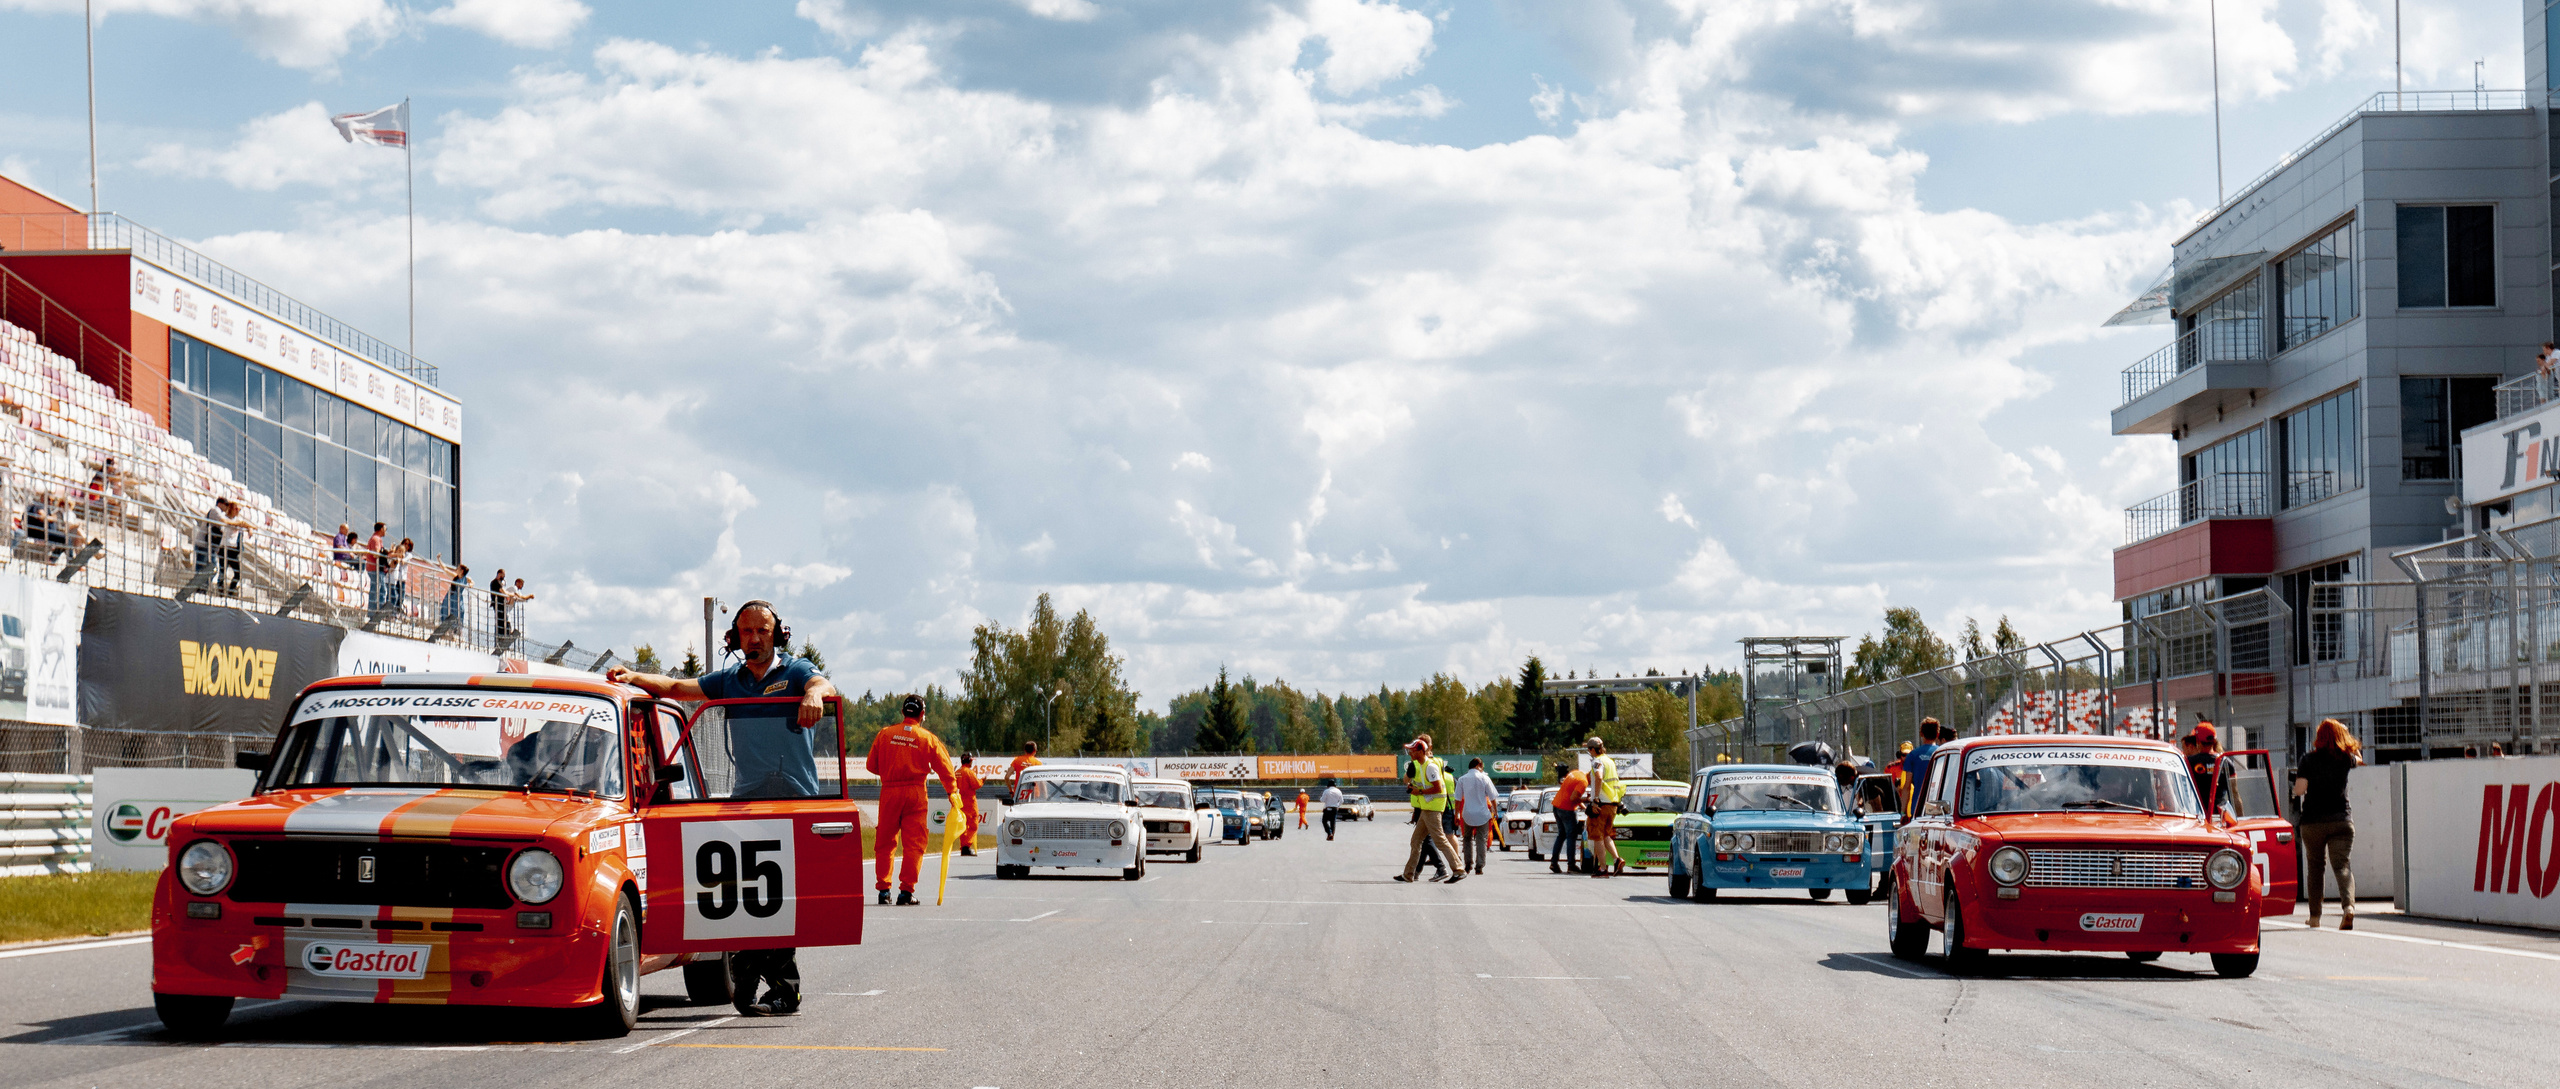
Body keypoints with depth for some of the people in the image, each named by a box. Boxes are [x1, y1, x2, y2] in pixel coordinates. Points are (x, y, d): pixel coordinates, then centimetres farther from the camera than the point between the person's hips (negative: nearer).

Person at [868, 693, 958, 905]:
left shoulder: (885, 734, 3)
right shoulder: (928, 738, 0)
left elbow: (871, 765, 7)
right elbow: (944, 768, 1)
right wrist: (952, 792, 12)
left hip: (889, 792, 1)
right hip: (916, 792, -1)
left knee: (885, 843, 9)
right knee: (914, 844, 2)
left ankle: (883, 889, 7)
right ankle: (906, 891, -4)